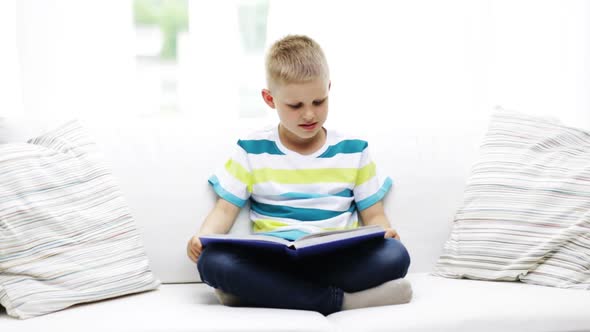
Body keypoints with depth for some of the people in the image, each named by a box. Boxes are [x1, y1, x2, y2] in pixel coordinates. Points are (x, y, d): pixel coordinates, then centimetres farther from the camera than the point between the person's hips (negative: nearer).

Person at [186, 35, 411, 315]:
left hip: (337, 261, 1)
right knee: (212, 261, -32)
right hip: (272, 261, 0)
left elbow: (374, 215, 12)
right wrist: (201, 238, -15)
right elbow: (225, 209, 8)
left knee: (395, 255, -31)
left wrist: (383, 232, -13)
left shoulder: (353, 150, 11)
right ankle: (340, 300, -30)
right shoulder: (252, 150, 9)